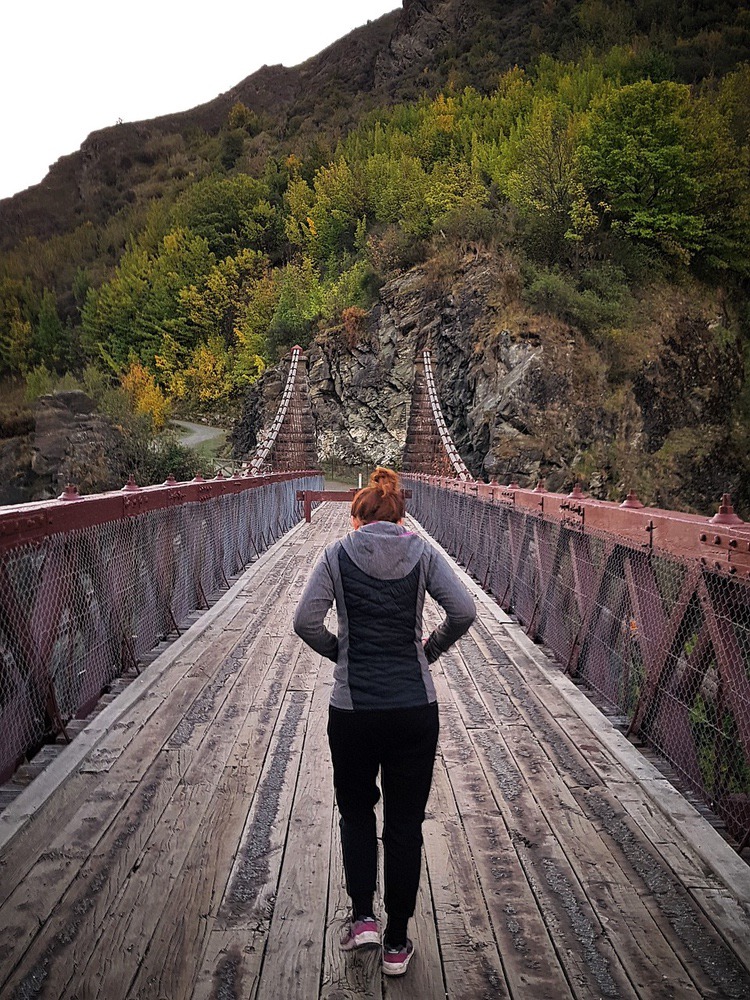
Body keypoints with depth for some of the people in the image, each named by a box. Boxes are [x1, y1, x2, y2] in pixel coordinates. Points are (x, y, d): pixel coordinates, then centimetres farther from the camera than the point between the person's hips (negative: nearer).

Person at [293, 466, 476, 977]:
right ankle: (396, 943, 28)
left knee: (356, 810, 25)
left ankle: (363, 917, 21)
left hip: (352, 709, -1)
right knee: (406, 823, 15)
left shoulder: (338, 553, -2)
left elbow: (306, 621, -11)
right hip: (416, 709, 1)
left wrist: (340, 652, 7)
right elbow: (464, 611, -9)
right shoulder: (422, 551, 1)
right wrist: (431, 649, 7)